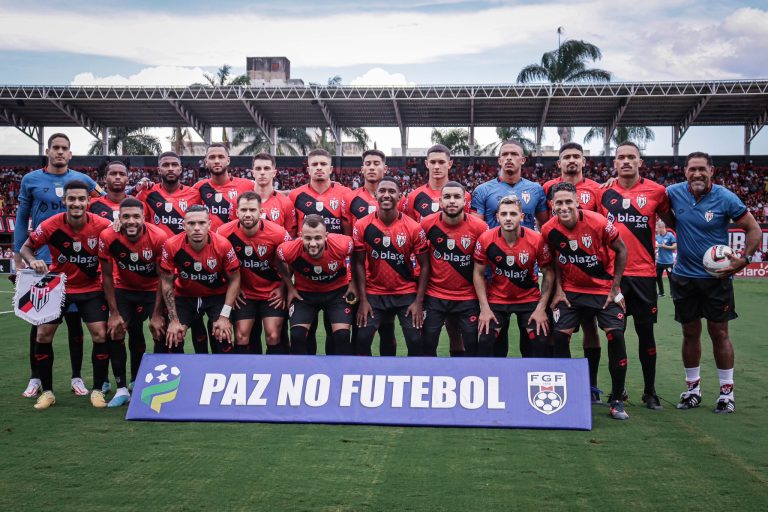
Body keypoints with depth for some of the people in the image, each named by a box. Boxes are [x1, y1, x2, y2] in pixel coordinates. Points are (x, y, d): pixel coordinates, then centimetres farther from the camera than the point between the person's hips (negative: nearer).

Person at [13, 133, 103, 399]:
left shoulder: (82, 180, 3)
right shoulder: (31, 180, 2)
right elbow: (22, 219, 6)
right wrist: (17, 258, 3)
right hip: (40, 261, 0)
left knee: (74, 319, 5)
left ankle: (77, 377, 15)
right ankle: (35, 378, 18)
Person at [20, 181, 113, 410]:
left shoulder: (102, 226, -20)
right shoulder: (51, 225, -18)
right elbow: (25, 248, -4)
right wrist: (33, 261, -24)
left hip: (91, 288, -1)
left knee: (100, 334, -10)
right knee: (43, 335, -3)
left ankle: (98, 390, 7)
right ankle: (47, 391, 14)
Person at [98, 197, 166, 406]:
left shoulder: (158, 237, -27)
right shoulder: (108, 237, -23)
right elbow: (107, 276, -11)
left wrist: (157, 315, -15)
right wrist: (114, 313, -12)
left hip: (153, 289, -1)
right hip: (124, 289, 1)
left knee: (161, 332, -11)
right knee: (115, 332, -10)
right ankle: (121, 388, 0)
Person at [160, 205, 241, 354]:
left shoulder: (223, 245, -25)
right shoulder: (172, 245, -23)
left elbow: (234, 279, -12)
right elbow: (167, 282, -10)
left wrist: (224, 316, -16)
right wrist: (174, 320, -11)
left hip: (217, 295, -1)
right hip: (184, 295, 1)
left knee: (224, 337, -13)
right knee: (173, 339, -6)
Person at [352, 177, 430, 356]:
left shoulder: (414, 228, -11)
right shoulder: (362, 226, -9)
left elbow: (424, 265, -4)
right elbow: (359, 264, -2)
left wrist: (419, 301, -9)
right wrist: (363, 299, -7)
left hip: (407, 293, 0)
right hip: (374, 293, 1)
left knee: (416, 341, -4)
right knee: (362, 339, -5)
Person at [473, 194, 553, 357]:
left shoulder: (536, 240, -17)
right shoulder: (485, 239, -16)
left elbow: (548, 273, -5)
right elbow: (479, 274, -4)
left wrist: (541, 308, -9)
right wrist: (484, 308, -10)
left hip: (529, 299, 0)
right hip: (496, 299, 0)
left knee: (540, 343, -7)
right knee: (485, 342, -8)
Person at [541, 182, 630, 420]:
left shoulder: (598, 222, -21)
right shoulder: (549, 230, -13)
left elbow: (621, 250, -7)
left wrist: (614, 288, -7)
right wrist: (558, 290, -1)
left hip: (603, 288, -2)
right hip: (571, 290, 2)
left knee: (615, 335, -13)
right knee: (560, 335, -9)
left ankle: (617, 400, 2)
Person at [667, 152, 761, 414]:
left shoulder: (725, 198, -10)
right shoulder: (674, 193, -4)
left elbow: (754, 229, -3)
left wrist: (743, 260, -12)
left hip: (717, 276, -2)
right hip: (684, 277, 2)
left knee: (719, 333, 2)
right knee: (690, 333, 10)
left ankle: (727, 391, 15)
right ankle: (692, 388, 23)